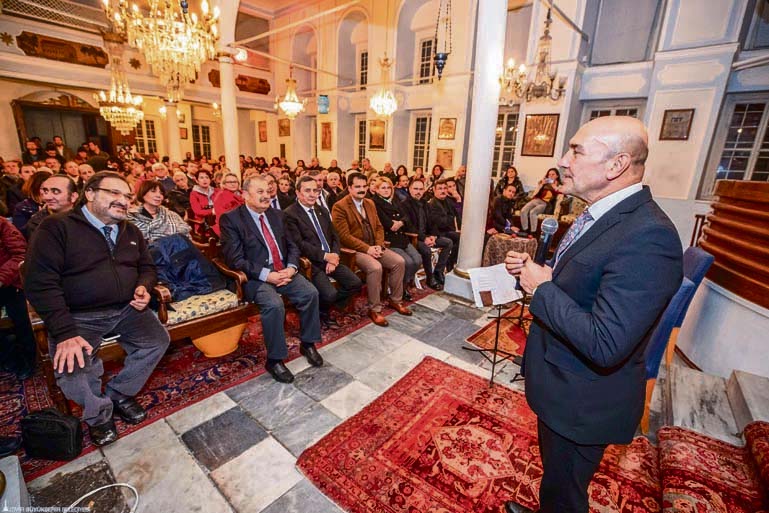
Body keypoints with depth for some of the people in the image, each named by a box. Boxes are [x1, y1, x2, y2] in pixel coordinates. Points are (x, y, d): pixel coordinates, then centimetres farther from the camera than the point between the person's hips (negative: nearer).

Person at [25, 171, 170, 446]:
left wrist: (144, 287, -6)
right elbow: (40, 283, -14)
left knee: (158, 340, -11)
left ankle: (119, 394, 14)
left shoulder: (130, 231, 11)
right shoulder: (56, 227, -7)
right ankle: (99, 414, 8)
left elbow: (147, 267, 20)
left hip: (126, 310, 5)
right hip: (78, 316, -4)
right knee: (71, 368, -24)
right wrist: (65, 332, -22)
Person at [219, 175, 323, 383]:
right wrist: (267, 275, -21)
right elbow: (235, 259, -12)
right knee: (274, 305, -30)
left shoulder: (277, 215, 13)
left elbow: (292, 246, 13)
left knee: (310, 293, -17)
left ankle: (308, 343, 5)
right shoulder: (230, 219, -5)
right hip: (255, 276, -5)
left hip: (284, 271, 5)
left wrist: (291, 268, -8)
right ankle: (275, 359, -8)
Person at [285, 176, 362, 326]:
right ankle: (322, 313, 12)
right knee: (330, 294, -24)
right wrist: (325, 256, -16)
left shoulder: (323, 211, 17)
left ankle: (328, 307, 17)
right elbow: (299, 244, -15)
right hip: (311, 262, -7)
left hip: (331, 258, 7)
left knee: (356, 284, -7)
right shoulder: (290, 214, -7)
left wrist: (334, 257, -5)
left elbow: (335, 237, 13)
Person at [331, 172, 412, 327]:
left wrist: (379, 245, -5)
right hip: (355, 250, -7)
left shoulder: (370, 203, 14)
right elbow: (344, 236, -16)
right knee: (375, 267, -32)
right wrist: (367, 248, -21)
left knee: (399, 261, -9)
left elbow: (379, 227, 15)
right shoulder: (339, 207, -10)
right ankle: (374, 309, -15)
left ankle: (395, 300, 9)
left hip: (373, 247, 7)